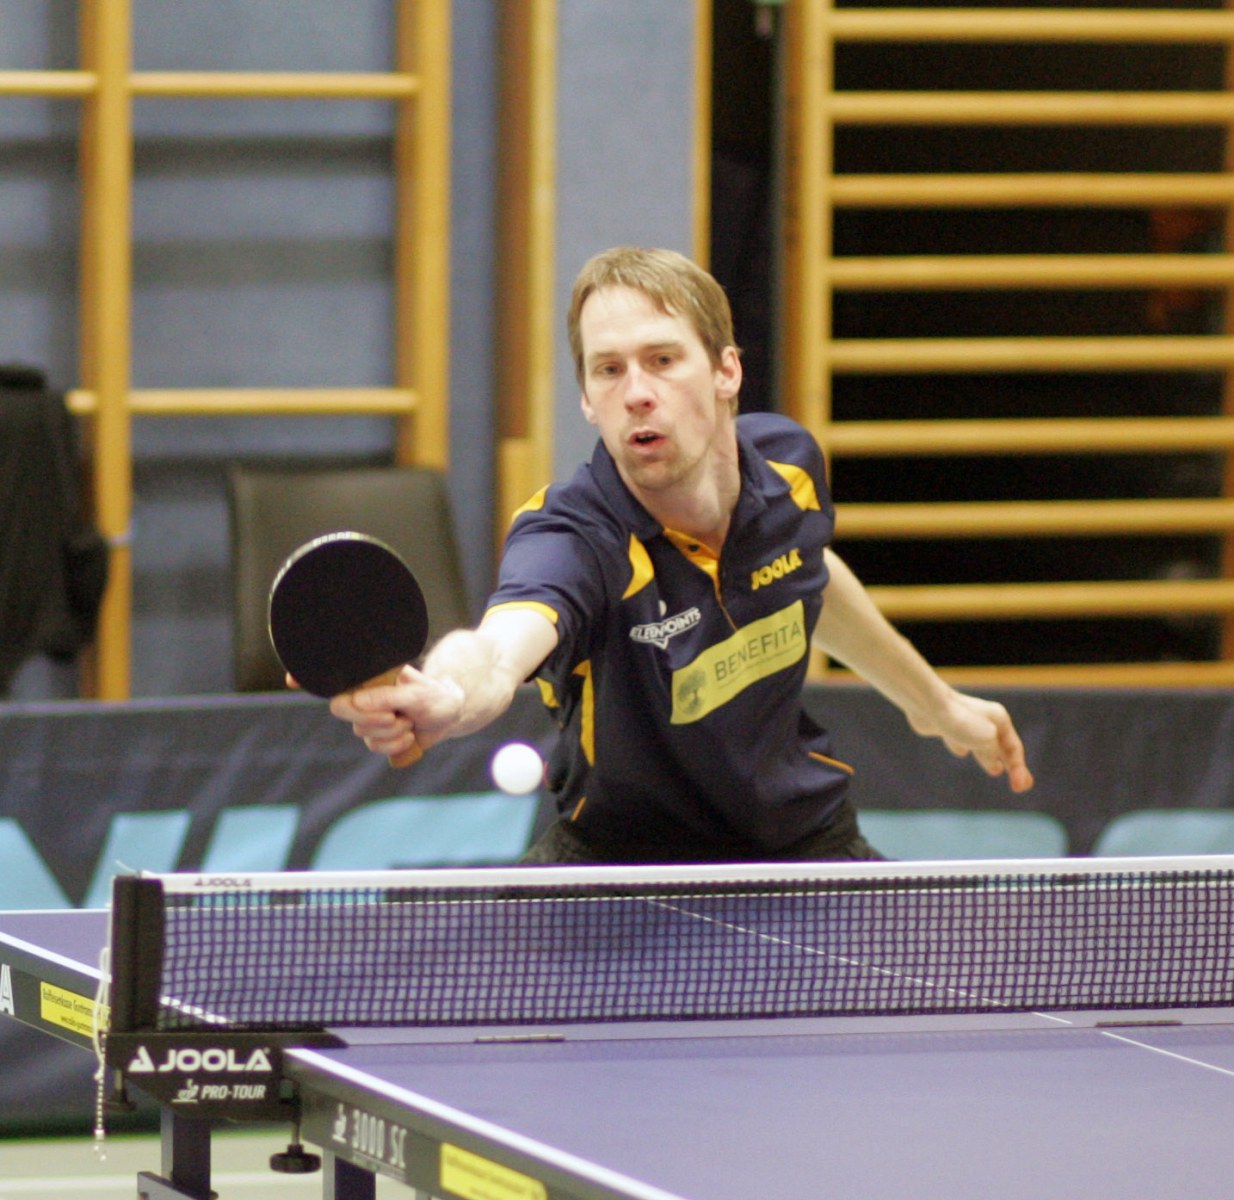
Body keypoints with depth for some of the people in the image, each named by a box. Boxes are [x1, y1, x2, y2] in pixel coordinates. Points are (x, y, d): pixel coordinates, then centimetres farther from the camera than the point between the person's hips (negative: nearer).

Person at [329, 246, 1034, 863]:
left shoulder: (788, 462, -14)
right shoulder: (575, 539, -33)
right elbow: (502, 643, -58)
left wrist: (936, 702, 25)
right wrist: (446, 696, -81)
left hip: (802, 839, 4)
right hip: (624, 858, -4)